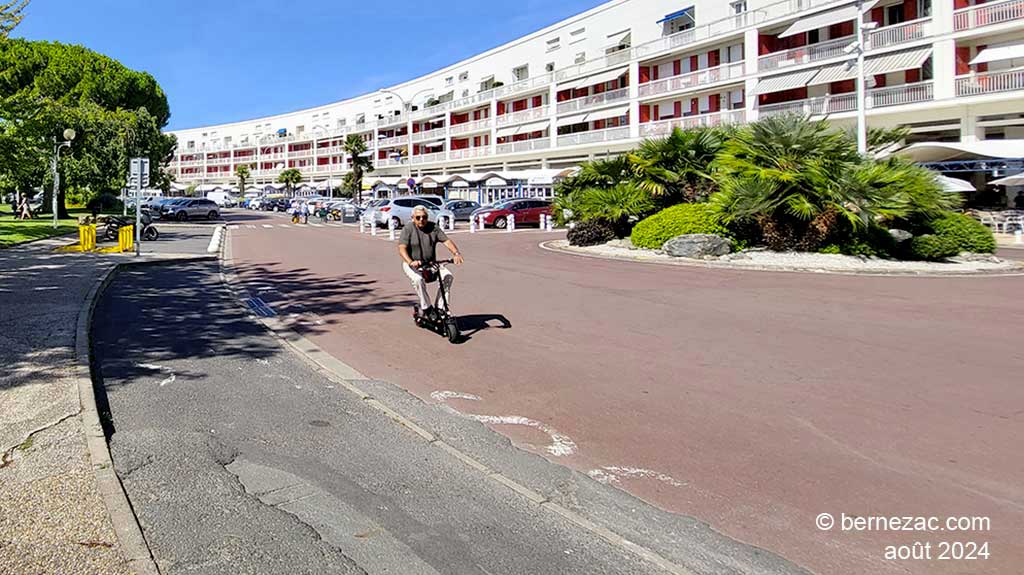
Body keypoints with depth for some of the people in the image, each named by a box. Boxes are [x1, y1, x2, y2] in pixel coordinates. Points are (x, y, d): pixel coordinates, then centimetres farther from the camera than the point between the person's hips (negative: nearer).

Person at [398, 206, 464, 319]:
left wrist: (456, 253, -27)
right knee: (418, 279, -36)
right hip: (412, 265, -3)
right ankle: (427, 308, -19)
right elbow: (402, 248, -19)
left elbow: (447, 241, -7)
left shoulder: (434, 228, 4)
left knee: (448, 276, -22)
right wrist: (410, 262, -39)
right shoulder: (407, 230, -6)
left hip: (431, 263, 4)